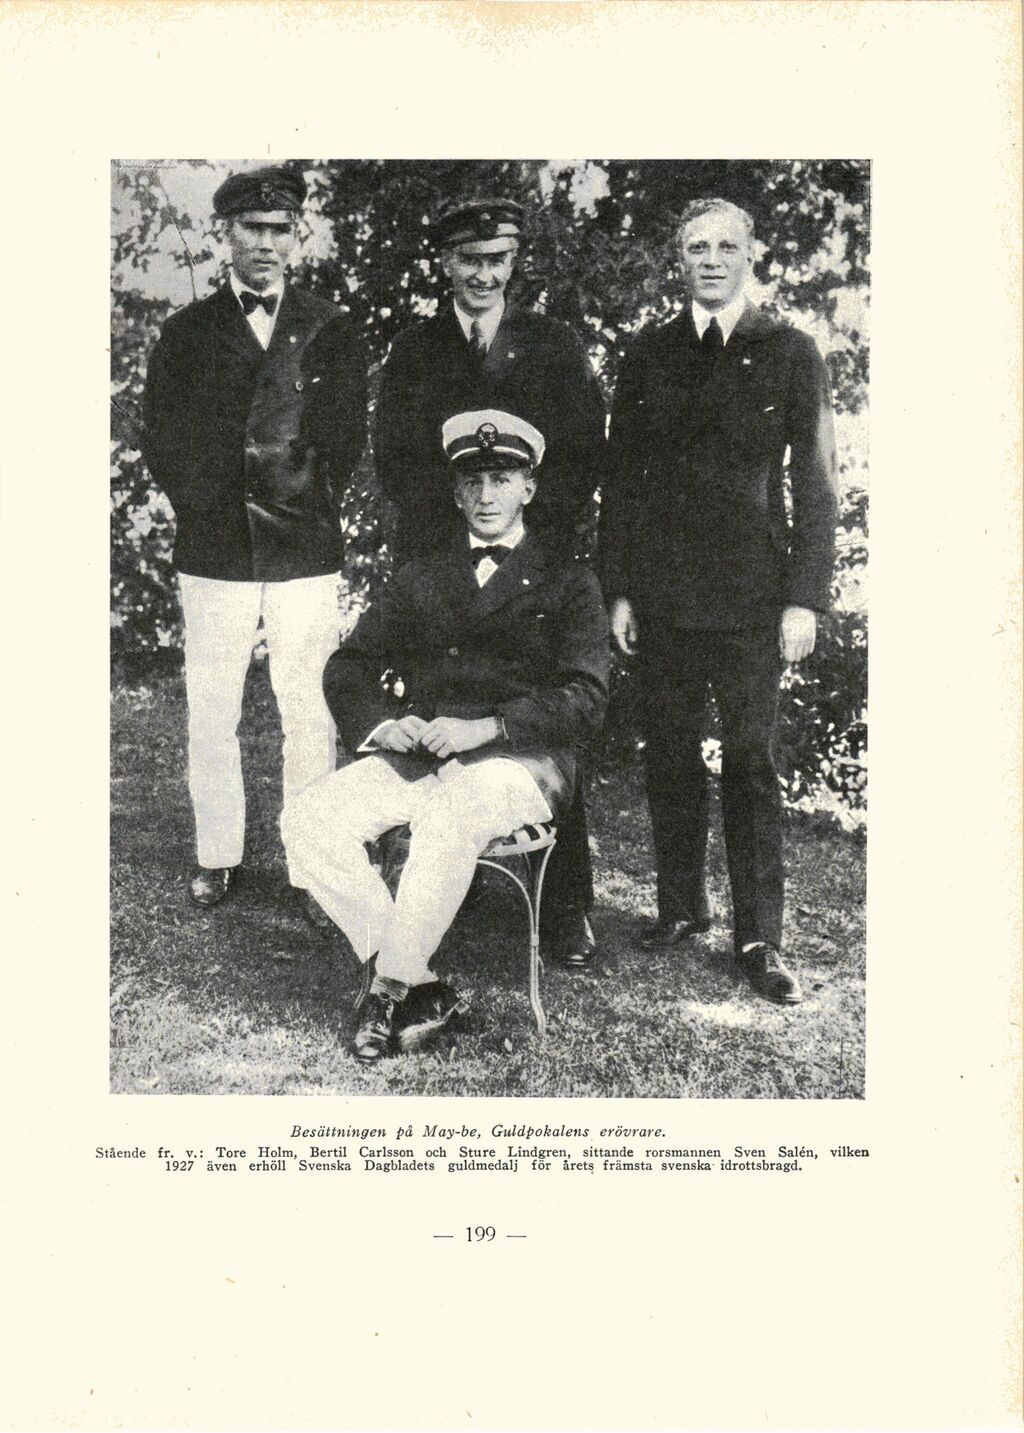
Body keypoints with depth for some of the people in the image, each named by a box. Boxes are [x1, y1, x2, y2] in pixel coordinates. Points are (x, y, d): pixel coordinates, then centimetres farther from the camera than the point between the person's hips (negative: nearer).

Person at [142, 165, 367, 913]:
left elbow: (347, 431, 6)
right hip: (214, 549, 1)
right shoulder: (187, 331, 9)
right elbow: (161, 433, 7)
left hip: (306, 550, -1)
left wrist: (313, 503, -1)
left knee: (310, 715, -1)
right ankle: (217, 856, 19)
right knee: (211, 712, 5)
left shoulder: (329, 328, 8)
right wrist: (201, 505, 0)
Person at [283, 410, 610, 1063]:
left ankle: (389, 990, -20)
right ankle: (423, 988, -15)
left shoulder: (569, 584, 10)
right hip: (419, 757, 5)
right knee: (309, 820, -21)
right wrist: (381, 723, -5)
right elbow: (350, 666, 18)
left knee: (446, 817, -38)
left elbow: (584, 701, -3)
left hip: (520, 761, -4)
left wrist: (484, 727, -17)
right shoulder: (421, 579, 23)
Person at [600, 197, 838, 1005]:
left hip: (751, 595, -2)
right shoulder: (649, 355, 10)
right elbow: (622, 478, 10)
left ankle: (759, 938, 9)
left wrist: (805, 597, -6)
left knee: (751, 763, 0)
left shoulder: (790, 353, 4)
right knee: (670, 757, 8)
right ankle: (680, 907, 22)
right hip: (662, 593, 3)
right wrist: (617, 588, 3)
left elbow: (815, 485, 1)